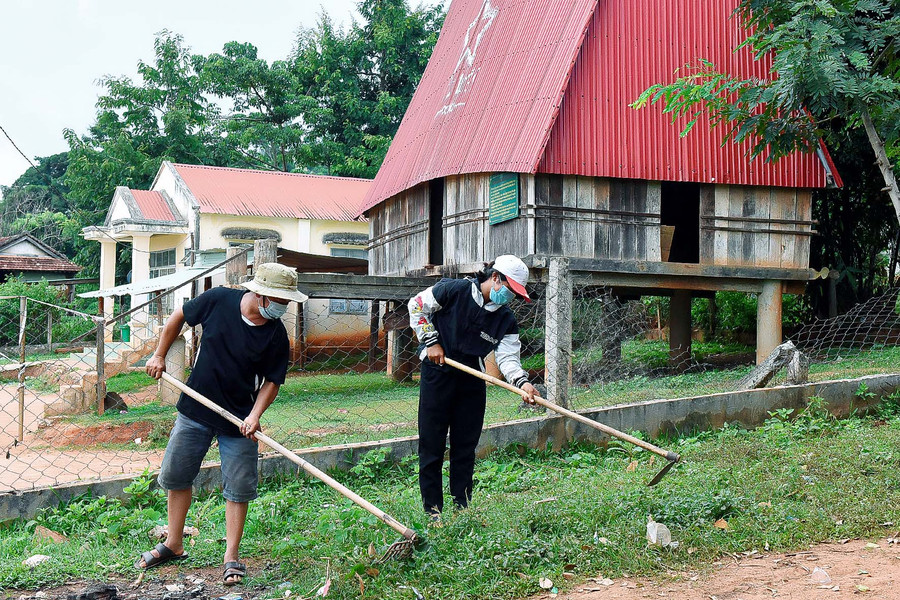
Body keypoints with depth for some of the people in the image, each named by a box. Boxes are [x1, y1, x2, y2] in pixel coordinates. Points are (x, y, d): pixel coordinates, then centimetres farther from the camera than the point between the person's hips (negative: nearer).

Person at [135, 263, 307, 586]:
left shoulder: (276, 335, -13)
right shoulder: (218, 300, -14)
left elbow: (272, 380, -5)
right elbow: (179, 317, 4)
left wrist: (254, 415, -19)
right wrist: (159, 355, 6)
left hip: (238, 419, -1)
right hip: (195, 409, 1)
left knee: (238, 488, -1)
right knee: (176, 475, 10)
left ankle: (231, 557, 11)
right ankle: (174, 544, 28)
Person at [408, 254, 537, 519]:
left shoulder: (506, 320, -1)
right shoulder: (454, 290, -13)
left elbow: (508, 357, -10)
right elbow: (417, 305, -4)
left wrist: (522, 381, -29)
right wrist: (431, 341, -10)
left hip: (472, 380, 4)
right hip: (437, 372, -4)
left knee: (466, 445, 8)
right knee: (432, 442, -1)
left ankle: (462, 506, 18)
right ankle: (432, 508, 8)